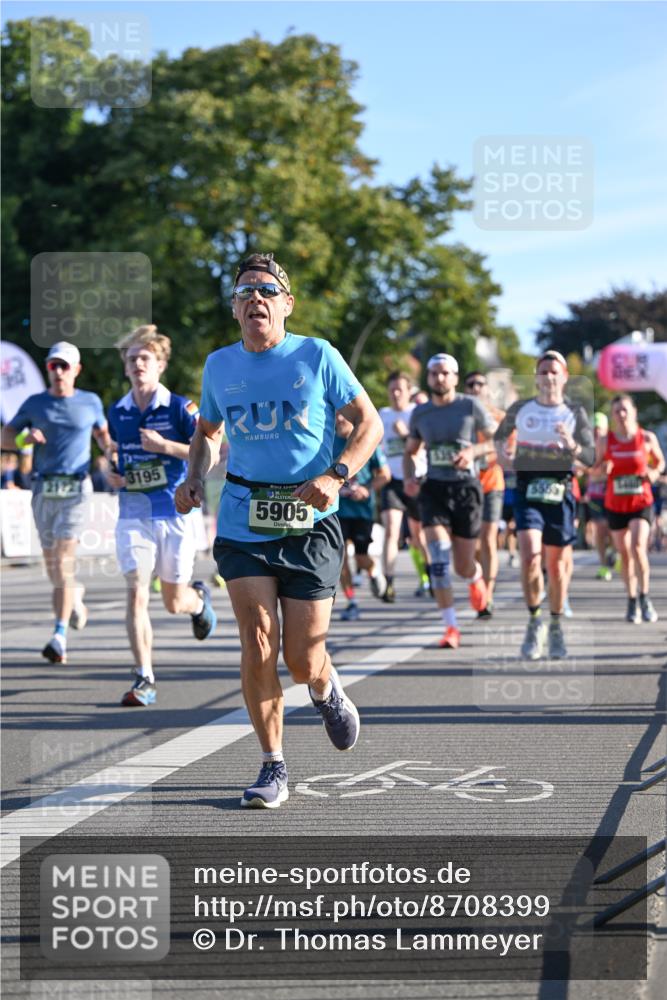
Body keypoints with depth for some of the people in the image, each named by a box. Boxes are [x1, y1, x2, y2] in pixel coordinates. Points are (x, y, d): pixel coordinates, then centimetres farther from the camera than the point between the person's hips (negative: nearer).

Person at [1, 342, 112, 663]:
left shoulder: (90, 402, 8)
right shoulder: (34, 404, 8)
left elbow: (102, 433, 25)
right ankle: (74, 595, 43)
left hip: (76, 487, -2)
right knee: (51, 563, 9)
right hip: (44, 488, 3)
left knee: (64, 558, -15)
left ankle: (59, 636, -18)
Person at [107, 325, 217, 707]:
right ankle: (144, 679, -12)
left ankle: (199, 598, 47)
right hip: (133, 513, 2)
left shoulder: (180, 407, -6)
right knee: (137, 593, -13)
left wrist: (166, 446, -20)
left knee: (174, 601, 9)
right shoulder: (117, 412, 8)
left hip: (175, 513, -2)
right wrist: (115, 476, 6)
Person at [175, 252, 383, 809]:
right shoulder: (219, 366, 7)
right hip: (243, 523, 2)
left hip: (310, 523, -2)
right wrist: (195, 479, 5)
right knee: (257, 642, -12)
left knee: (303, 659, -1)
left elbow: (370, 424, 0)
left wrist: (335, 476, -16)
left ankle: (327, 692, 38)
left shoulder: (317, 357, -3)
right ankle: (273, 769, 2)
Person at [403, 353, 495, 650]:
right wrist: (409, 477, 1)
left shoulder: (470, 407, -1)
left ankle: (476, 578, 44)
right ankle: (451, 628, -10)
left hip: (466, 487, -2)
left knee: (463, 566, 4)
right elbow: (410, 451, 20)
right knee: (438, 560, -15)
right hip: (433, 489, 2)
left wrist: (473, 450, -16)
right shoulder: (420, 413, 9)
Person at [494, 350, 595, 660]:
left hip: (559, 492, 1)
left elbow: (591, 459, -2)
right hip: (527, 491, 0)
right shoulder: (520, 409, 6)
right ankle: (534, 622, -2)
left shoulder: (575, 413, 3)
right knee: (530, 556, -19)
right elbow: (501, 434, 25)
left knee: (558, 564, 7)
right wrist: (504, 447, 3)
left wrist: (572, 446, -22)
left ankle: (556, 627, 27)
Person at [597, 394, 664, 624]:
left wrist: (655, 472, -10)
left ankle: (645, 598, -9)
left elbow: (660, 461, 12)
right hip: (615, 506, 2)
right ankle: (632, 602, 23)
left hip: (642, 503, -2)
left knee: (638, 545, -22)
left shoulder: (647, 438, -4)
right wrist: (603, 469, -14)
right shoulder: (605, 441, -2)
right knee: (625, 554, 8)